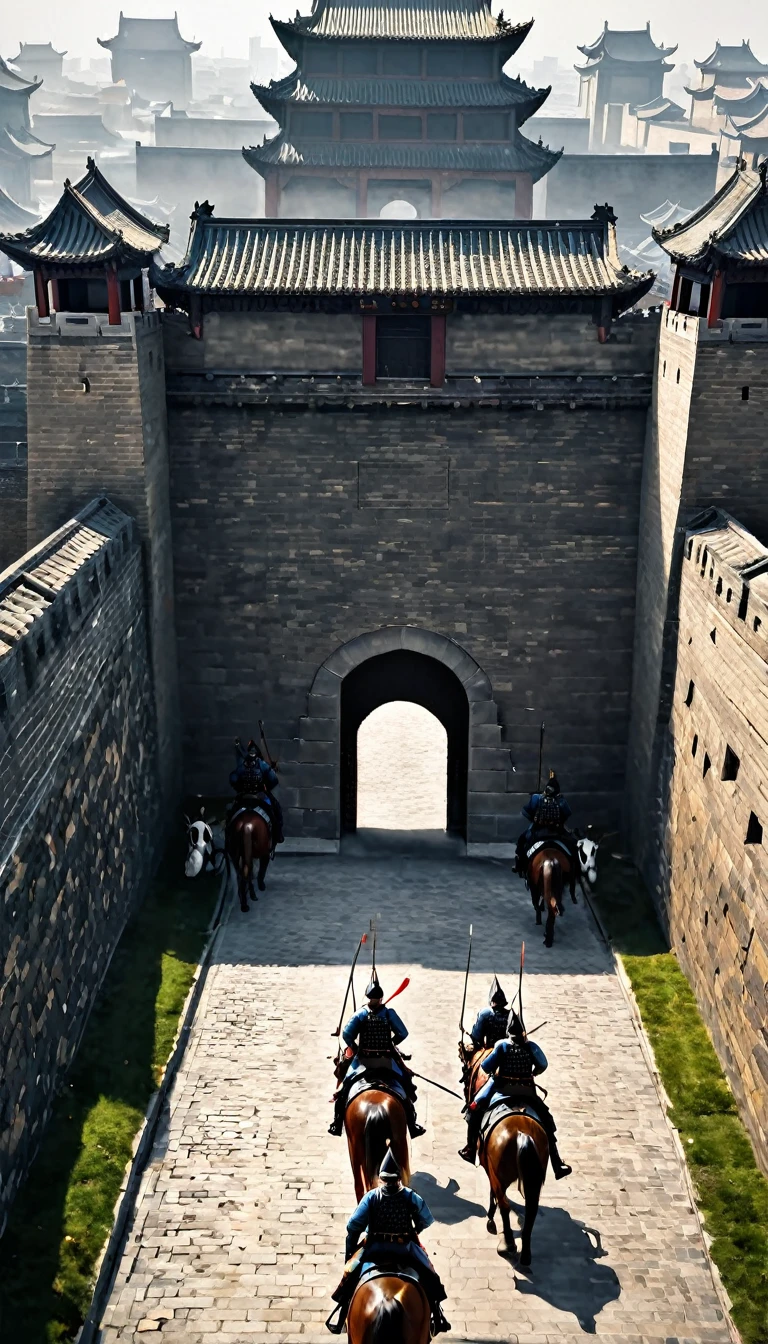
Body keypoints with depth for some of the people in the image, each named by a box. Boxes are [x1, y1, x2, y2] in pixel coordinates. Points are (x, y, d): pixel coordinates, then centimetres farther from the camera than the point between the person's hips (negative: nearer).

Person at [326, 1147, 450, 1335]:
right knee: (429, 1275, 23)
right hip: (406, 1248, 0)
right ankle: (436, 1315, 23)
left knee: (350, 1273, 21)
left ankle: (339, 1316, 21)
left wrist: (349, 1253, 4)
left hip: (375, 1248, 0)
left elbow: (353, 1226, -10)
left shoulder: (371, 1197, -12)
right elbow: (426, 1221, 0)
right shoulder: (412, 1197, -10)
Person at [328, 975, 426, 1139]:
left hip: (363, 1059, 0)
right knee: (406, 1086, 15)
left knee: (345, 1086, 18)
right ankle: (412, 1126, 14)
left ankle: (337, 1124, 14)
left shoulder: (360, 1014, -5)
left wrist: (354, 1048, 6)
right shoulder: (389, 1014, -5)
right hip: (387, 1060, 0)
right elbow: (403, 1033, -6)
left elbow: (346, 1034, -11)